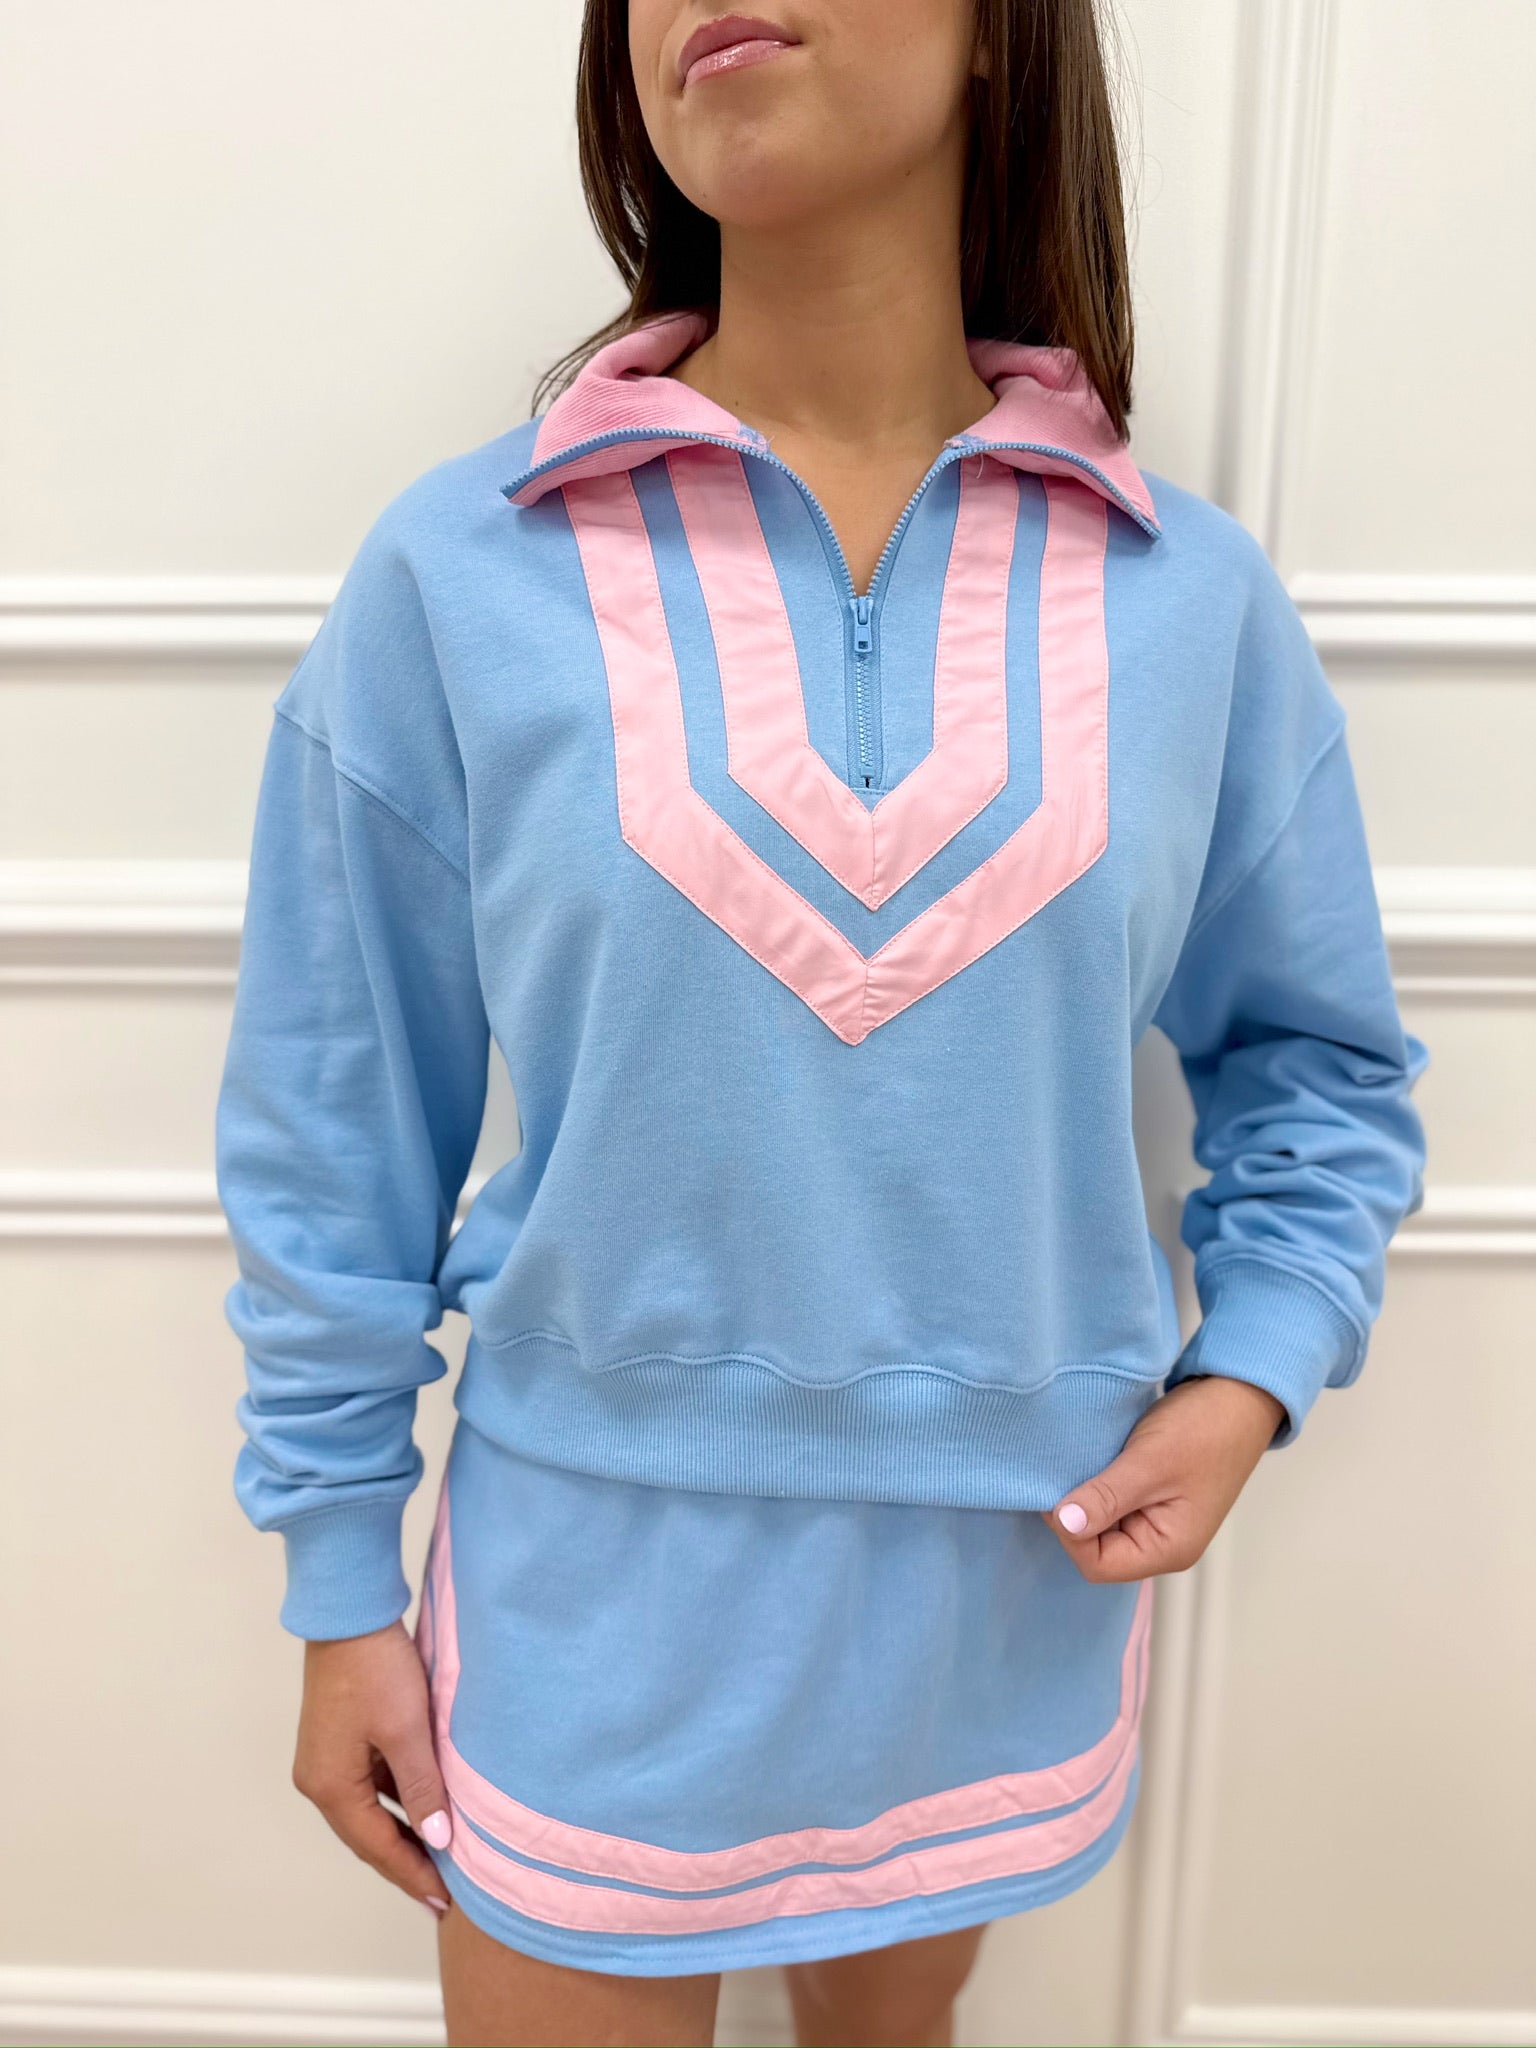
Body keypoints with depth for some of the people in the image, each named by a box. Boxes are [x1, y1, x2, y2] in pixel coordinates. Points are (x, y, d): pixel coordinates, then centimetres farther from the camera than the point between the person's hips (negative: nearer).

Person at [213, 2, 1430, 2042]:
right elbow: (335, 1128, -5)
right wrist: (339, 1581, 1)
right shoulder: (453, 577, -12)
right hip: (593, 1597, -2)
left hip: (1014, 1591, 3)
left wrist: (1251, 1371, -9)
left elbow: (1319, 1060, 7)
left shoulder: (1196, 597, -6)